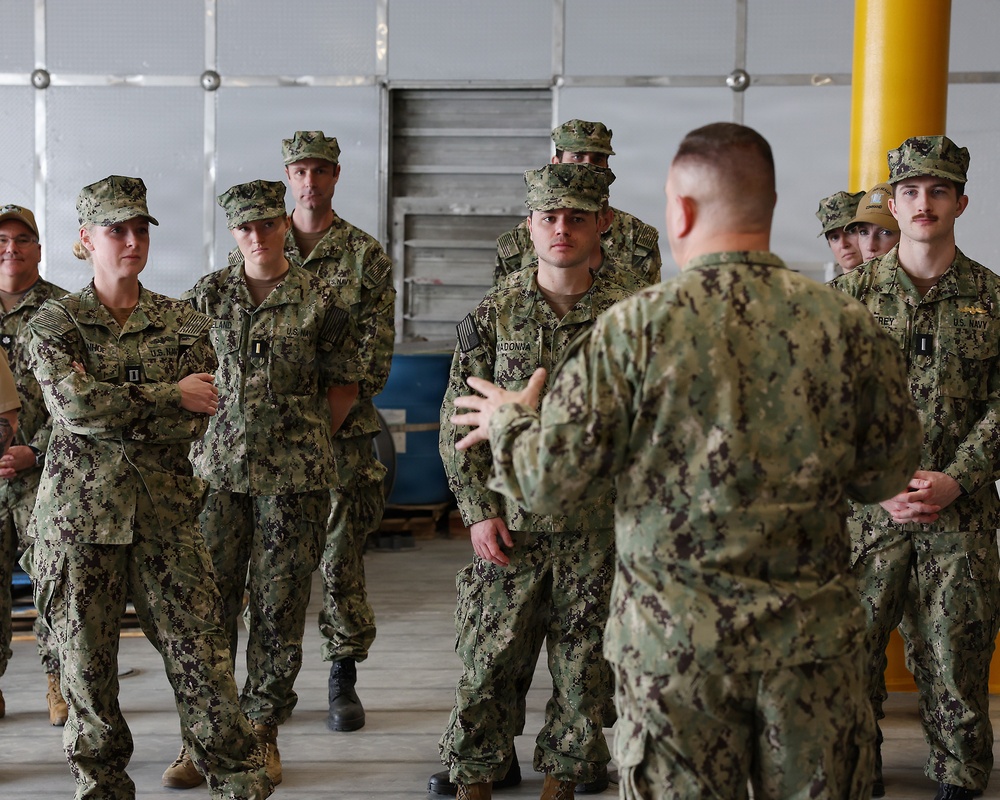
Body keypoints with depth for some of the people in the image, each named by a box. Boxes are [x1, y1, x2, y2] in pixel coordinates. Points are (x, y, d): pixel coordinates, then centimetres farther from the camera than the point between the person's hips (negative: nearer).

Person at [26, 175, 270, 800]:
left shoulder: (186, 322, 8)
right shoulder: (55, 322, 3)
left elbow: (198, 418, -2)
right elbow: (74, 403, -14)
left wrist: (113, 413, -8)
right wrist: (170, 395, -10)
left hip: (167, 511, 1)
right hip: (79, 515, -1)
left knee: (203, 656, -2)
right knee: (87, 664, 5)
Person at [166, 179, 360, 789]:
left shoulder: (319, 299, 1)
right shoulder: (208, 294, 7)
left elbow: (345, 384, 7)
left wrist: (308, 441, 3)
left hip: (294, 477, -1)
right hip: (218, 468, 2)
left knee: (279, 607, 3)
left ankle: (262, 730, 17)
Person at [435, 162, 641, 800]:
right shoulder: (495, 312, 1)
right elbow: (458, 419, 3)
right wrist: (478, 509, -5)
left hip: (598, 525, 0)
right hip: (510, 522, 0)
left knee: (584, 663, 9)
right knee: (489, 659, 5)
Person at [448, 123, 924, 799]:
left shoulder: (632, 329, -12)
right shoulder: (848, 325, -5)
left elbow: (549, 482, -8)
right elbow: (888, 472, 4)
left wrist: (510, 420, 13)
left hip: (675, 640, -2)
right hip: (816, 637, 2)